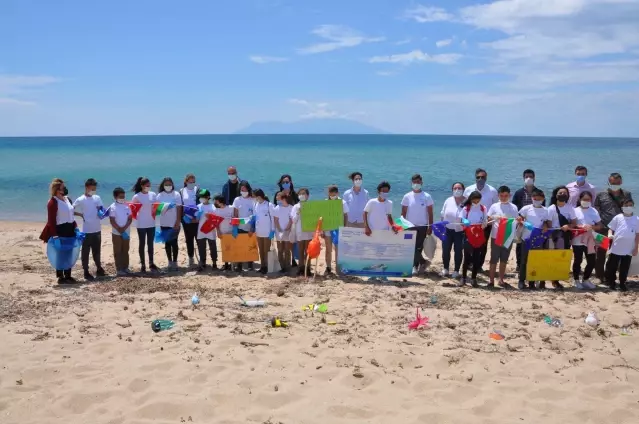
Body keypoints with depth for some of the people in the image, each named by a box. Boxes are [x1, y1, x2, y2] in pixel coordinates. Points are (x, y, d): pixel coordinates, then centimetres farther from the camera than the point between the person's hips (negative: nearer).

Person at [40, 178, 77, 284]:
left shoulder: (67, 199, 12)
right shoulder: (53, 202, -14)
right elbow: (51, 220, -17)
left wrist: (75, 227, 12)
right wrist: (54, 234, -22)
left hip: (69, 229, 8)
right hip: (60, 230, -8)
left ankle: (68, 275, 23)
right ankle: (61, 277, 8)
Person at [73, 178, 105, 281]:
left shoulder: (97, 198, 6)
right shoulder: (80, 200, -8)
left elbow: (102, 210, 12)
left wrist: (102, 212, -9)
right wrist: (82, 215, -10)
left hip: (97, 230, 5)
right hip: (87, 230, -5)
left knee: (97, 251, 17)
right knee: (86, 252, 4)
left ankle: (99, 269, 28)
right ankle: (86, 272, 10)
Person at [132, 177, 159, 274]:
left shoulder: (153, 195, 3)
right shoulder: (137, 196, -8)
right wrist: (135, 216, -12)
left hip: (151, 223, 3)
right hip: (141, 224, -3)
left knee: (150, 243, 9)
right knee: (142, 244, 6)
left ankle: (151, 263, 16)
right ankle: (142, 264, 12)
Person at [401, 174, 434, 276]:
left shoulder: (427, 197, -1)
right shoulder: (407, 196, 2)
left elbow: (430, 213, 1)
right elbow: (403, 212, 5)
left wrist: (430, 227, -3)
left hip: (422, 226, -1)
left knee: (419, 247, 0)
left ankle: (415, 266, 13)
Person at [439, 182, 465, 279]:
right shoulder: (448, 201, 3)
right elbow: (442, 215, 9)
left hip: (460, 231, -3)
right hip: (447, 230, 3)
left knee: (458, 251, 6)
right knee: (445, 250, 8)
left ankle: (456, 271, 19)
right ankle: (445, 269, 25)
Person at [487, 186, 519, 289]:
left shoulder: (514, 207, 5)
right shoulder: (494, 206, 0)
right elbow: (487, 219, 0)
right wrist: (495, 218, -18)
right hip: (496, 237, -2)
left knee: (504, 259, 11)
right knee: (494, 259, 2)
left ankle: (501, 280, 20)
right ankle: (491, 280, 8)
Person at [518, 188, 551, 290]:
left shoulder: (545, 210, 3)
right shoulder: (526, 208, -2)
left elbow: (548, 223, 9)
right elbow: (519, 219, 2)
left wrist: (546, 226, -12)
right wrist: (521, 222, -19)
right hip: (527, 238, -2)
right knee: (524, 260, 3)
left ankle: (532, 282, 14)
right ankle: (522, 281, 10)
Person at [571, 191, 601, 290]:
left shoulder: (594, 211, 6)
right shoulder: (575, 210, -2)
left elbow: (599, 226, 6)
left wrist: (591, 227, -14)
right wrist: (579, 227, -22)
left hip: (589, 240, 3)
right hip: (577, 240, -3)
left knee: (591, 261, 5)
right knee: (578, 260, 3)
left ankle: (585, 280, 22)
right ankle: (576, 280, 16)